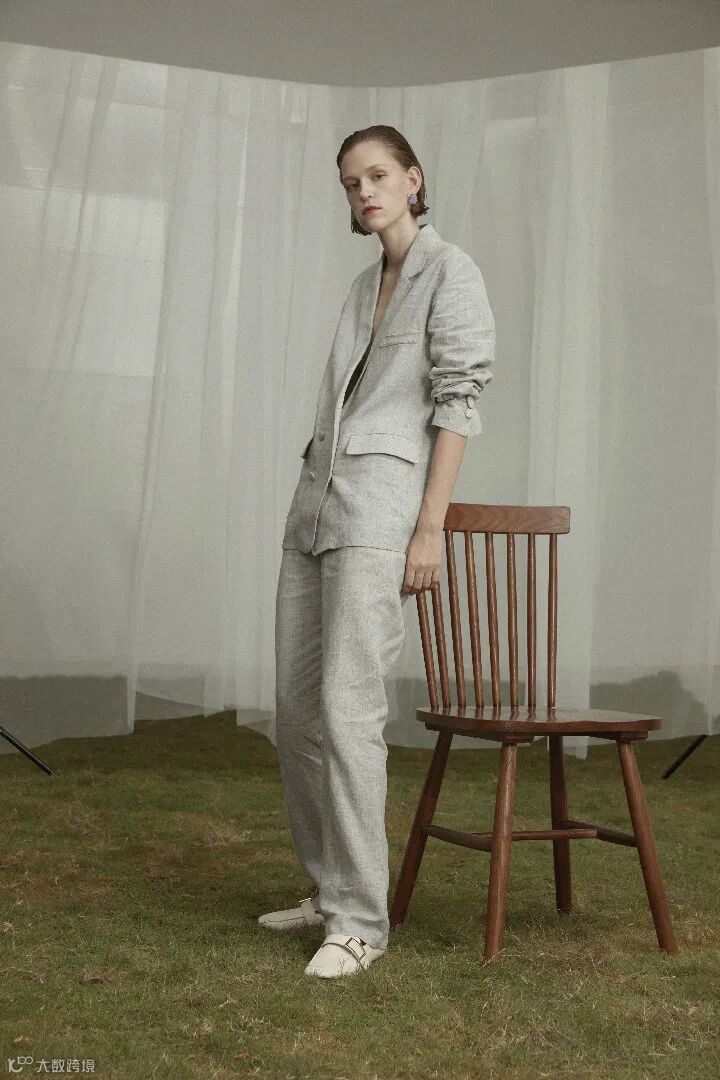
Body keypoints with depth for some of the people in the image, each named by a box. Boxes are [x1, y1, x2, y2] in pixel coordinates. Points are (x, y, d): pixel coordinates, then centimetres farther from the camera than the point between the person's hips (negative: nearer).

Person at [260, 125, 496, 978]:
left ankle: (361, 920, -8)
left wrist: (431, 527, -16)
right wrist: (319, 504, 17)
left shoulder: (450, 272, -1)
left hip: (381, 503, -8)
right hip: (315, 500, 8)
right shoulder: (365, 285, 21)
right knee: (295, 708, 6)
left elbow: (457, 402, -9)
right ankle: (330, 889, 17)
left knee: (346, 706, -15)